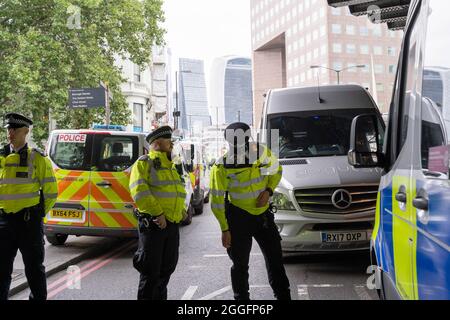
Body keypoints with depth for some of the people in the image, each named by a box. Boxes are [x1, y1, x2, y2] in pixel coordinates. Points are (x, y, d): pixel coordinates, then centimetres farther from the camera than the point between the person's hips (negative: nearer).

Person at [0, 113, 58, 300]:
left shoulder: (37, 159, -4)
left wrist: (37, 214, 0)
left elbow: (51, 192, -2)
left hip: (29, 221, -4)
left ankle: (39, 297, 19)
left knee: (33, 266, 6)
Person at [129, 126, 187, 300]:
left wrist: (181, 212, 10)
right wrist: (158, 213, -23)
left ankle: (160, 297, 29)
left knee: (167, 268, 16)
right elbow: (139, 192, -19)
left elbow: (179, 192, 26)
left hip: (172, 224, 8)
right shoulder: (144, 163, -7)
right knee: (151, 271, -3)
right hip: (153, 224, -8)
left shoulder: (170, 166, 19)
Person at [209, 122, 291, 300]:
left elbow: (276, 171, 12)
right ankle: (242, 298, 22)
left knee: (275, 259, 11)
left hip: (263, 214, 4)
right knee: (240, 264, 6)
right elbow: (217, 201, -12)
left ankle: (283, 296, 25)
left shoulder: (262, 153, -7)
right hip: (239, 218, -3)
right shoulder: (222, 167, -17)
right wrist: (225, 229, -13)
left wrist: (268, 191, -6)